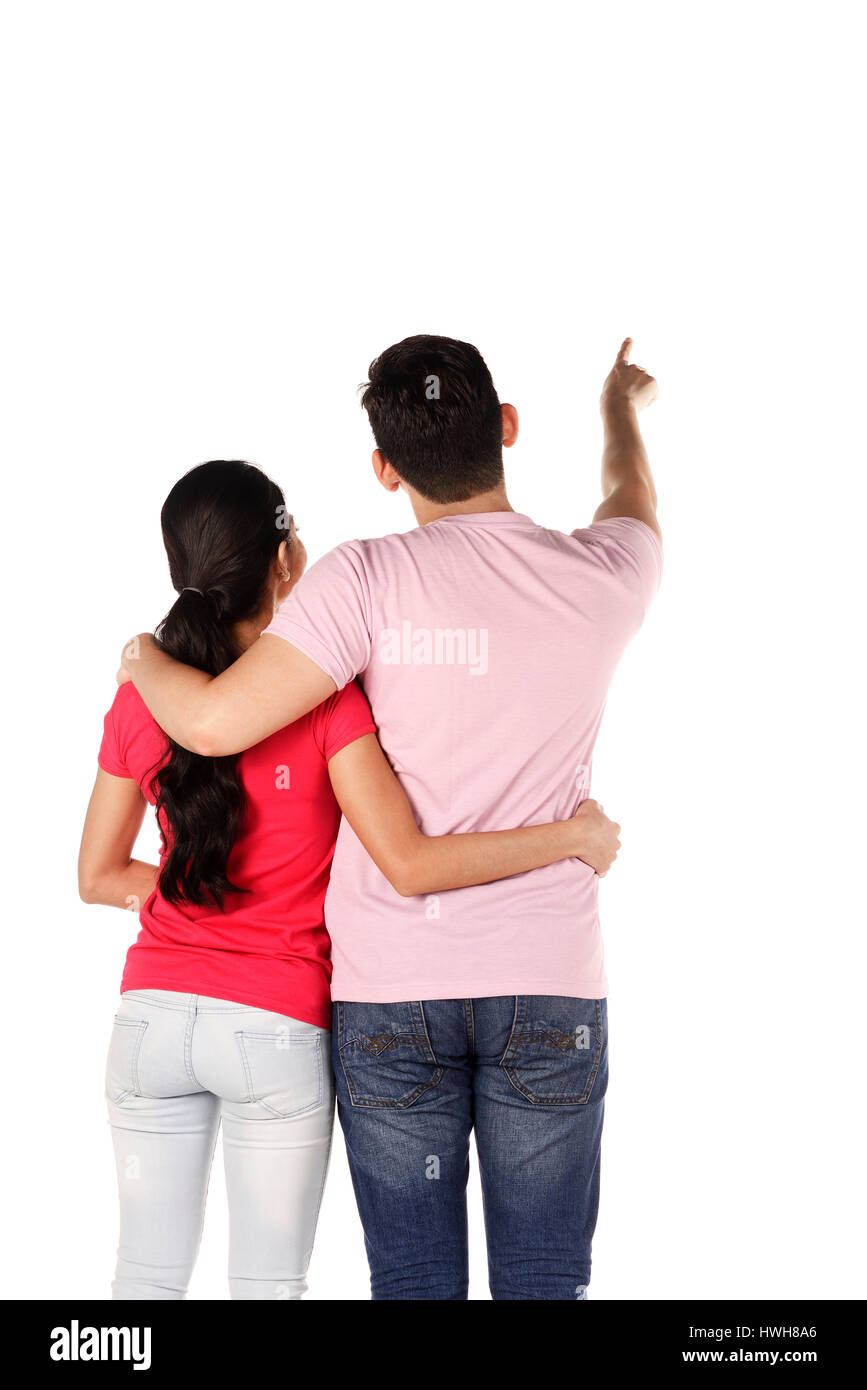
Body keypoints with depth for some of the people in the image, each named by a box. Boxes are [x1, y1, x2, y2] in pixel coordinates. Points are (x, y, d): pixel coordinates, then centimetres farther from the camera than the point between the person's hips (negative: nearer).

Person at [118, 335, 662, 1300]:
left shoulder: (366, 582, -13)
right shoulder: (601, 579, -2)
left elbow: (215, 722, -18)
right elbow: (633, 503, 23)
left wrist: (142, 659, 5)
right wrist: (621, 405, 45)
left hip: (390, 986, -1)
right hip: (548, 984, 2)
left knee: (413, 1281, 8)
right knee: (543, 1281, 9)